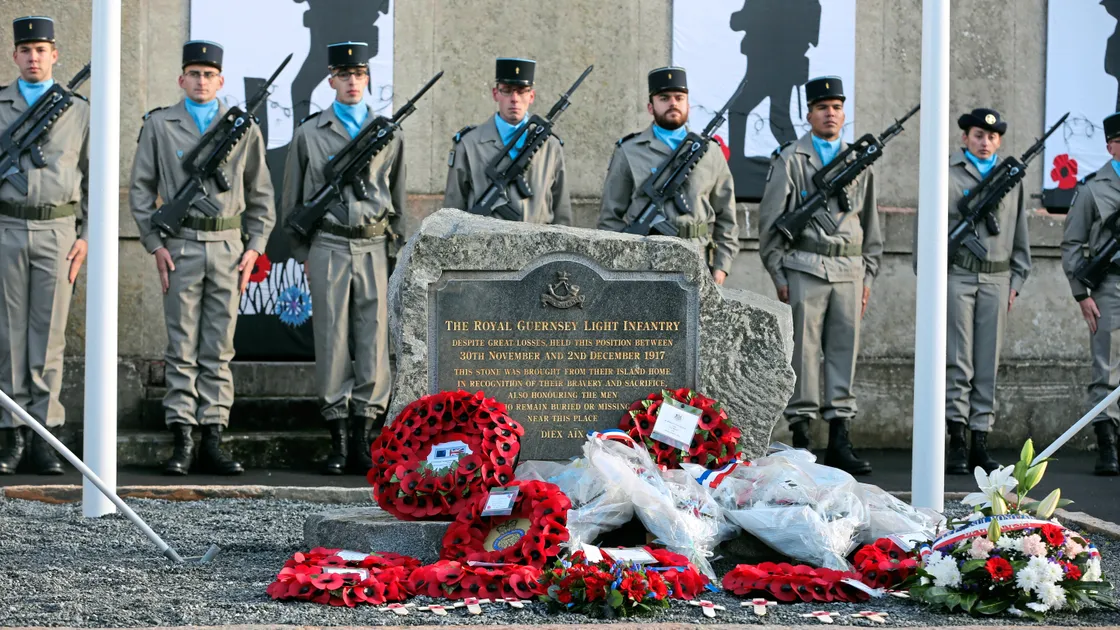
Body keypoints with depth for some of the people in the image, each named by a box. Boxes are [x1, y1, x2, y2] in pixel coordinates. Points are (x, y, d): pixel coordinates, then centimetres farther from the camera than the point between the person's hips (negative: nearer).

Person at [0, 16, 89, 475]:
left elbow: (94, 179, 10)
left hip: (57, 231, 0)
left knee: (49, 335, -1)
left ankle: (44, 435, 2)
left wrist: (86, 236, 3)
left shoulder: (79, 111, 10)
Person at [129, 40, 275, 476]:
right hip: (180, 247, -1)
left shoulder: (244, 129, 10)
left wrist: (255, 246, 4)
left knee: (219, 350, 3)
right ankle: (181, 443, 1)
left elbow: (260, 194, 13)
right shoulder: (159, 125, 6)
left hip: (229, 247, 1)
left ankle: (212, 442, 6)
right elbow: (141, 188, 6)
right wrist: (154, 244, -2)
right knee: (182, 350, -1)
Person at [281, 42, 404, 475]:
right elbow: (293, 200, 12)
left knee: (373, 341, -2)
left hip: (374, 248, 1)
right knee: (332, 343, -2)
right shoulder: (309, 134, 8)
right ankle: (338, 442, 4)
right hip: (328, 248, -1)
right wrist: (303, 255, 7)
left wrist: (392, 250, 12)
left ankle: (363, 439, 4)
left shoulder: (389, 134, 12)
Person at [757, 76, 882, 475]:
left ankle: (839, 444, 6)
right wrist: (778, 274, -4)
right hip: (805, 269, -4)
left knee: (844, 353, 3)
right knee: (805, 353, -4)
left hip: (849, 272, 4)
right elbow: (770, 220, 2)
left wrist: (868, 275, 14)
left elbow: (871, 224, 20)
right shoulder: (790, 160, 3)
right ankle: (800, 439, 0)